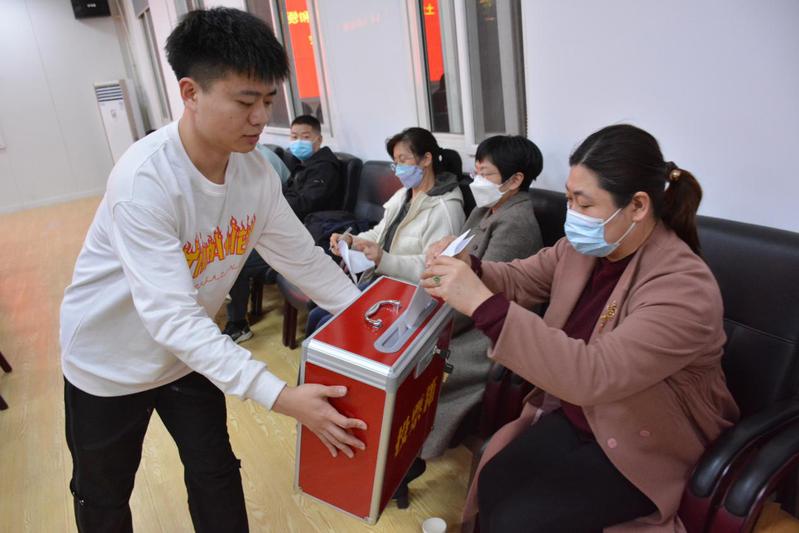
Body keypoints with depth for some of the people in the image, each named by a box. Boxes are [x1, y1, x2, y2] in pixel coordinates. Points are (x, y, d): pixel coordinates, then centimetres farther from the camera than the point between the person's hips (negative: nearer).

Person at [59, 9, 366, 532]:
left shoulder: (256, 170, -14)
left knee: (216, 473, 16)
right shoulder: (145, 180, -34)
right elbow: (171, 317, -40)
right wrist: (280, 396, -46)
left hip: (191, 351, 5)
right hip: (111, 358, -4)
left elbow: (304, 259, -8)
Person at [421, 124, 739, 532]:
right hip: (572, 416, 6)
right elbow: (520, 279, 6)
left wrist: (483, 304, -44)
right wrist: (469, 268, -18)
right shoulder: (584, 245, -7)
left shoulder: (684, 289, -30)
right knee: (493, 485, -12)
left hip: (646, 448, -6)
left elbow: (591, 375, -40)